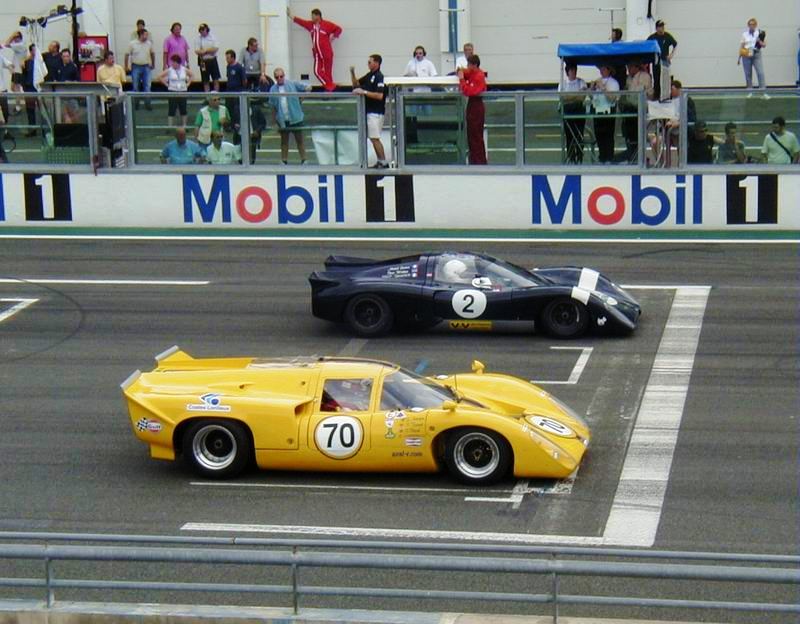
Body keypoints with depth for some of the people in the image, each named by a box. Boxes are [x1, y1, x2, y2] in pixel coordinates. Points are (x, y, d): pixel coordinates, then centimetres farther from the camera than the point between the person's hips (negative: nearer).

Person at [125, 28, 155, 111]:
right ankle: (136, 103, 15)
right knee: (136, 86, 5)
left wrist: (153, 64, 19)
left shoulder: (149, 43, 2)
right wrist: (126, 67, -3)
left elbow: (152, 54, 16)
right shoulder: (132, 44, -6)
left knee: (147, 86, -2)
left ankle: (147, 103, 2)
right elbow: (127, 55, -1)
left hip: (146, 67, 2)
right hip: (136, 67, -2)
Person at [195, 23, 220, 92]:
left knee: (216, 80, -1)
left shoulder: (212, 37, 3)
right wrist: (210, 50, -15)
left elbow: (216, 48, -7)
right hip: (203, 62, 0)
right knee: (206, 81, 5)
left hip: (213, 60, 0)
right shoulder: (198, 39, 2)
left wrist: (205, 50, -13)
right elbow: (197, 51, -8)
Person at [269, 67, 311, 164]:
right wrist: (274, 121, 5)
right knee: (284, 141, 11)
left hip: (295, 118, -1)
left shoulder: (292, 84, -3)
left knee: (299, 140, 5)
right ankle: (284, 161, 18)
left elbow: (307, 87, -3)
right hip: (282, 120, 2)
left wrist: (308, 88, -25)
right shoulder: (273, 89, 1)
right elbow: (273, 107, 6)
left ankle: (303, 160, 11)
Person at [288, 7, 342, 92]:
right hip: (317, 54, 6)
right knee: (317, 71, -2)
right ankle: (330, 86, 4)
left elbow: (338, 29, -5)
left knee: (328, 71, -1)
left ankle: (330, 88, 6)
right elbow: (300, 21, 17)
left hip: (327, 53, -6)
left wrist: (332, 38, -5)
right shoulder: (310, 24, 8)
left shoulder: (327, 24, -10)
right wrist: (290, 15, 20)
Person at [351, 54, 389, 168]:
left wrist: (364, 92, -22)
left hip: (376, 112, -9)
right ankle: (380, 162, 15)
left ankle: (383, 162, -5)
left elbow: (379, 96, -23)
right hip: (369, 111, 9)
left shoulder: (379, 77, -14)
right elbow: (356, 84, 21)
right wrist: (352, 73, 5)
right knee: (373, 138, 11)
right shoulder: (369, 75, 12)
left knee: (374, 138, -9)